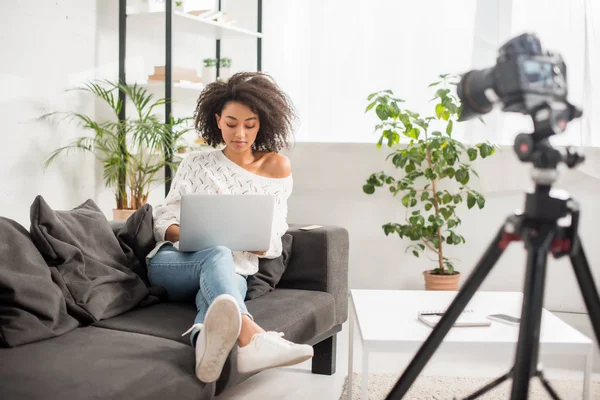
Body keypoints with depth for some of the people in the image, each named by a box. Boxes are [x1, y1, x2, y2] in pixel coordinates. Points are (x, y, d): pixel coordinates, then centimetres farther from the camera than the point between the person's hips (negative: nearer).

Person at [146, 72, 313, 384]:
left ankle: (209, 344, -75)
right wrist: (184, 233, -17)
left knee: (217, 296, -39)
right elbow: (162, 221, 7)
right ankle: (251, 337, -70)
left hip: (233, 273, 1)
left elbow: (273, 242, 9)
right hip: (172, 262, -1)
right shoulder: (195, 163, 10)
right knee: (217, 254, -39)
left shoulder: (277, 168, 11)